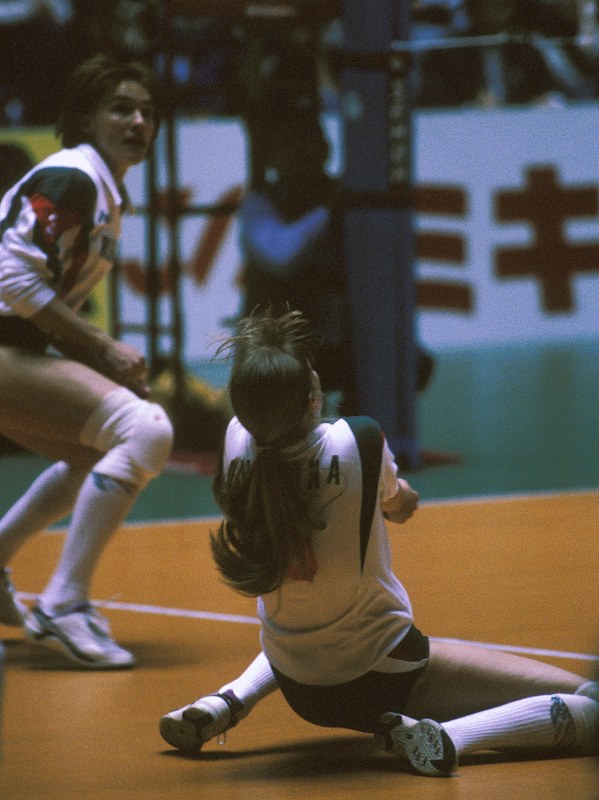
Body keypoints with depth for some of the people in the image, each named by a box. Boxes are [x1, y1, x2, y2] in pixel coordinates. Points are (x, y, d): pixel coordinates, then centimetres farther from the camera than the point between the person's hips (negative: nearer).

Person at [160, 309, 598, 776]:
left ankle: (227, 703, 20)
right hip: (384, 679, -6)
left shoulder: (239, 439, -13)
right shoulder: (359, 441, -22)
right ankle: (447, 736, -21)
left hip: (299, 689, 6)